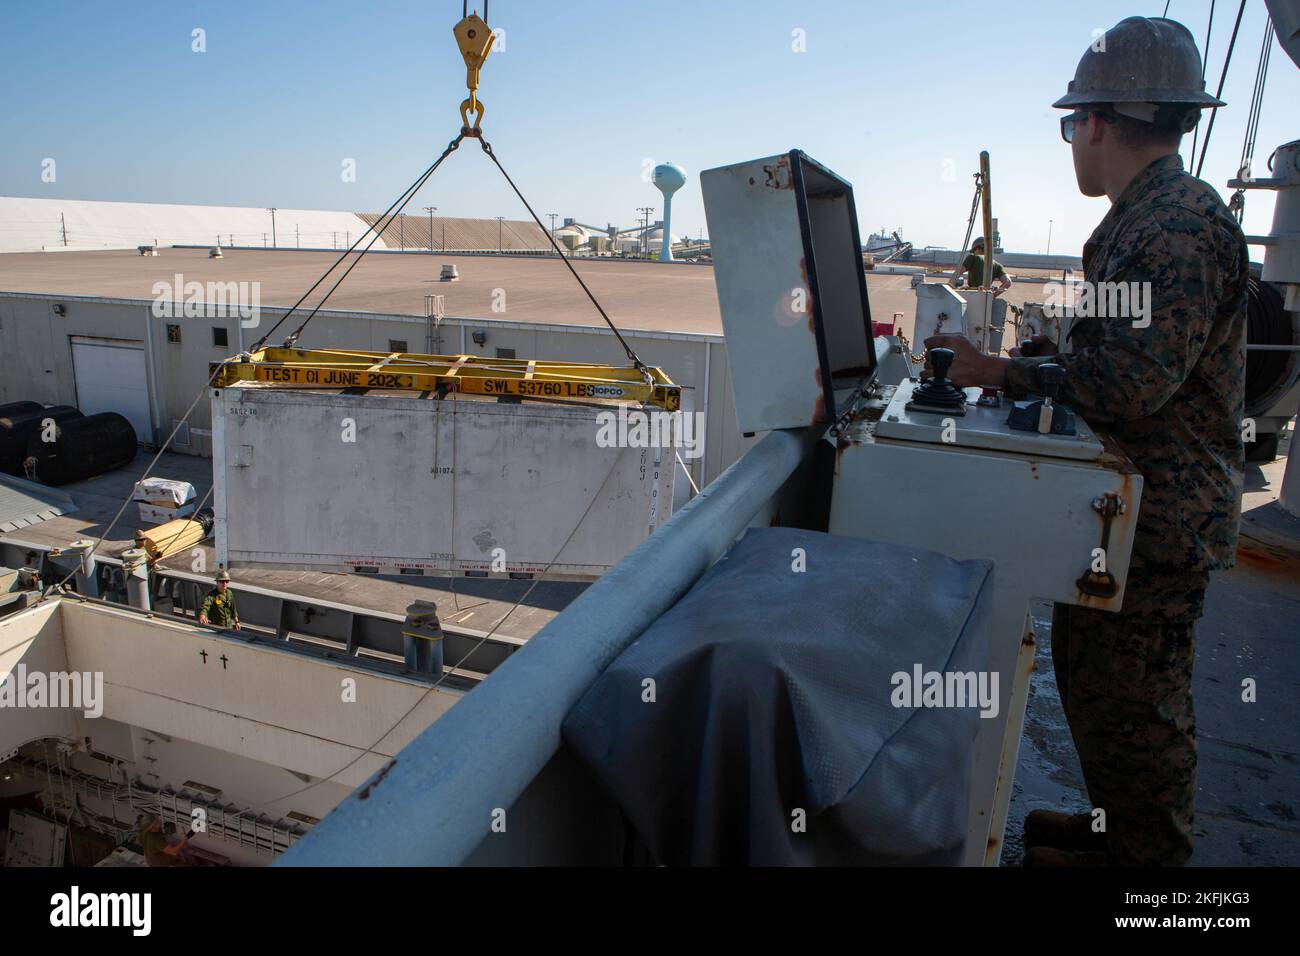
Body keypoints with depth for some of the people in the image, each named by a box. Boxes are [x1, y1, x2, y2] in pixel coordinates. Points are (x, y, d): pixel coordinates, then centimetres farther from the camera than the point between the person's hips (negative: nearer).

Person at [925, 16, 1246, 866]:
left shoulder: (1178, 227, -19)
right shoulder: (1147, 221, 15)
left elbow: (1126, 385, -27)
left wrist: (1003, 373, -18)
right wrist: (1022, 354, 7)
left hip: (1161, 517, -10)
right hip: (1126, 506, 10)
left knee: (1131, 697, 4)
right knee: (1089, 667, 20)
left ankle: (1144, 857, 24)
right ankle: (1119, 822, 38)